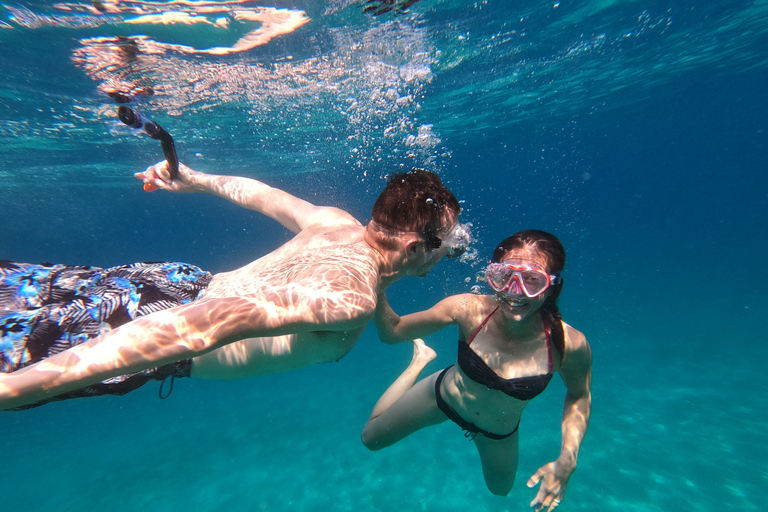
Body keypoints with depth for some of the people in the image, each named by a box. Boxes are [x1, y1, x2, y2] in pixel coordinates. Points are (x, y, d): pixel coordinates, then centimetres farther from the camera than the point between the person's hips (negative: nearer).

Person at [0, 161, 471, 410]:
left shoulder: (335, 222, -4)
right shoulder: (351, 299, -30)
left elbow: (262, 194, 9)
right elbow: (224, 318, -44)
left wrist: (199, 180, 25)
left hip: (179, 279, 8)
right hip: (152, 335, -7)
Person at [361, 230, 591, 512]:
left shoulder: (568, 344, -33)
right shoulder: (469, 309, -36)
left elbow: (579, 396, -10)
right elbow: (391, 332, -32)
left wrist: (566, 462, -20)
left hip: (498, 433, 2)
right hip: (443, 397, -1)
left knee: (500, 488, 34)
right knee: (371, 438, 19)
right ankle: (421, 359, 30)